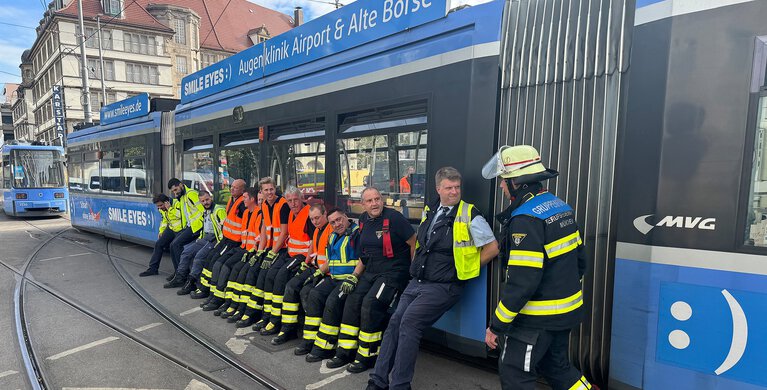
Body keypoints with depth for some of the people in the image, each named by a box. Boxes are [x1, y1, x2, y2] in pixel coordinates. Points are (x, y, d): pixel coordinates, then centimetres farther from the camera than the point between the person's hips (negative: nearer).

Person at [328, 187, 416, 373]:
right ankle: (345, 352, 8)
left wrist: (413, 273, -7)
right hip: (370, 272, 7)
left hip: (393, 273, -7)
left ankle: (367, 357, -5)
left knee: (370, 304, -21)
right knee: (352, 300, -4)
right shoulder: (363, 220, 9)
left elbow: (414, 244, -10)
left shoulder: (394, 217, -13)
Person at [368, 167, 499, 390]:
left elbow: (492, 247, -5)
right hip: (417, 282, 6)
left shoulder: (469, 216, -8)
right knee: (395, 322, -1)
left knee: (410, 321, -19)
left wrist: (466, 269, -3)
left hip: (443, 286, -6)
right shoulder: (429, 212, 10)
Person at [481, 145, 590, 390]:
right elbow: (579, 259, 13)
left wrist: (497, 325, -19)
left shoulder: (526, 218, -23)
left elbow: (521, 282, -27)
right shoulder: (561, 207, 5)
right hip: (568, 311, 9)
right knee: (557, 366, 26)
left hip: (539, 318, -9)